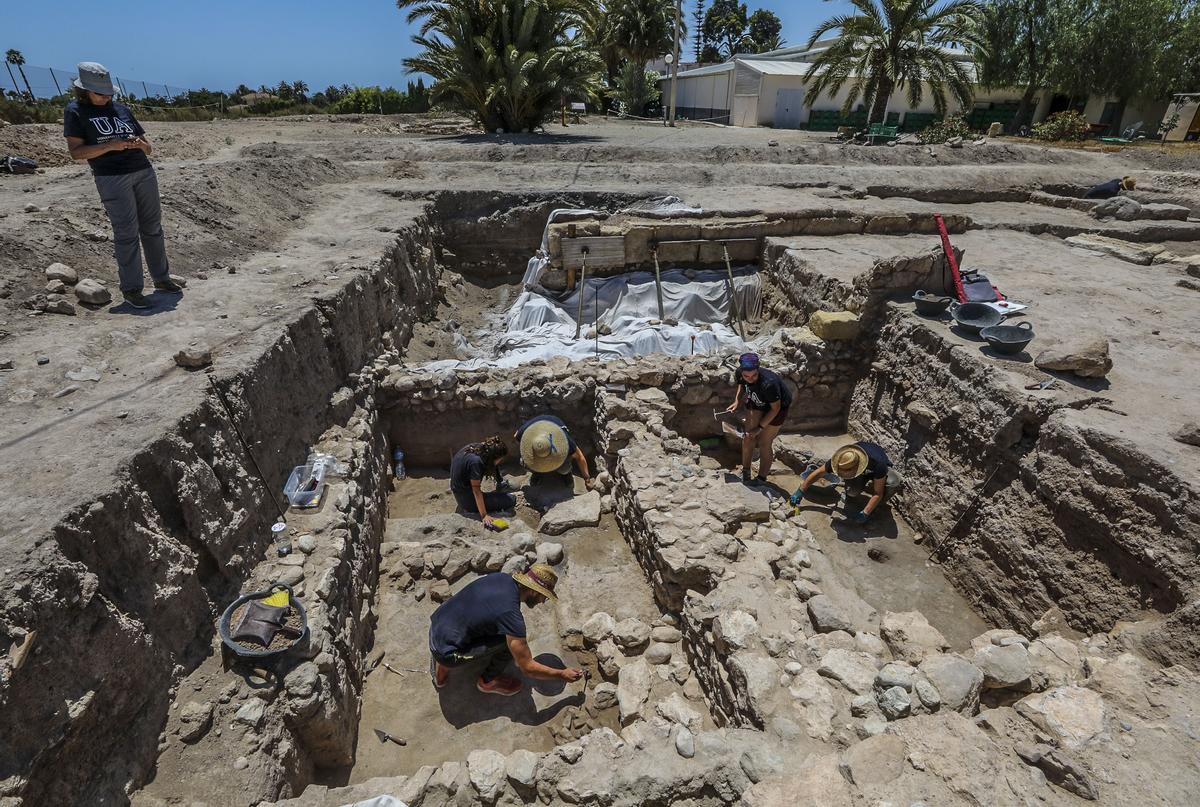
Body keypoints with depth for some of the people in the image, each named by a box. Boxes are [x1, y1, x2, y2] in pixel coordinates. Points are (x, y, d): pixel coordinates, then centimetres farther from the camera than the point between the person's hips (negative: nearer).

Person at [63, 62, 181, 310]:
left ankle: (161, 278, 17)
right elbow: (76, 152, -6)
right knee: (126, 233, -7)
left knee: (153, 227, 7)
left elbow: (148, 148, 19)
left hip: (144, 172, 5)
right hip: (111, 178, -5)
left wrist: (139, 143, -5)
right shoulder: (75, 111, 3)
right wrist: (111, 145, -16)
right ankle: (131, 289, -2)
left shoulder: (121, 109, 16)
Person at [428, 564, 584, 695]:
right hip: (446, 652, -8)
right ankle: (488, 680, 14)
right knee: (511, 641, -12)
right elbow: (528, 668, -16)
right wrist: (562, 675, -2)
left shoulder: (502, 577, -2)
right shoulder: (511, 613, -23)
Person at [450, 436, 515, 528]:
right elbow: (476, 490, -28)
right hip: (467, 499, -9)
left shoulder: (473, 447, -5)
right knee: (511, 500, -10)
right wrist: (484, 516, -25)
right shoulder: (475, 461, -30)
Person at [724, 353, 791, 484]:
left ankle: (761, 478, 15)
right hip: (756, 403, 5)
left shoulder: (768, 383, -41)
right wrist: (737, 401, -9)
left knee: (764, 442, -1)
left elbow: (775, 408, -26)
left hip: (777, 406, -5)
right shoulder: (740, 373, -25)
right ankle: (745, 471, 19)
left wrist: (759, 428, -22)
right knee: (748, 437, 1)